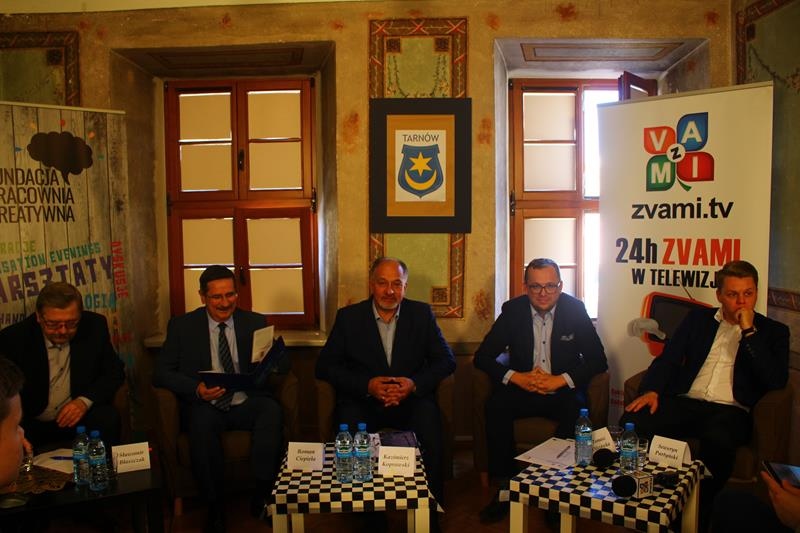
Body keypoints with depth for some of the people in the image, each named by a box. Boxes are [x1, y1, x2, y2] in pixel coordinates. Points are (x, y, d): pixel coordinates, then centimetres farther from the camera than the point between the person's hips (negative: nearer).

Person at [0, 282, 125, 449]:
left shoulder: (95, 327, -9)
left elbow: (115, 372, 1)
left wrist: (85, 401, -17)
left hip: (80, 416, 2)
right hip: (31, 422, -1)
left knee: (107, 420, -27)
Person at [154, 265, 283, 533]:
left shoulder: (256, 323, 9)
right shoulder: (182, 326, 6)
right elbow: (161, 372, 0)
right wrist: (196, 389, -19)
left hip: (247, 404, 1)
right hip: (206, 406, -1)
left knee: (272, 410, -31)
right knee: (201, 421, -35)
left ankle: (263, 496, -18)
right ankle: (215, 507, -17)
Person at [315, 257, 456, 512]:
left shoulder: (422, 314, 5)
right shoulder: (348, 316, 2)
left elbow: (447, 360, 5)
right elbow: (324, 366, -1)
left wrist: (415, 383, -15)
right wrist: (367, 385, -16)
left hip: (411, 398, 1)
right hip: (363, 400, 0)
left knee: (428, 416, -30)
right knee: (350, 425, -30)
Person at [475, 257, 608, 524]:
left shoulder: (575, 309, -4)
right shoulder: (513, 310, -3)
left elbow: (598, 360, -6)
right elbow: (482, 356, -4)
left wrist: (561, 380, -20)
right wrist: (515, 377, -20)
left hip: (563, 392, -1)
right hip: (522, 389, 1)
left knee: (577, 410, -32)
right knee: (496, 406, -28)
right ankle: (505, 486, -15)